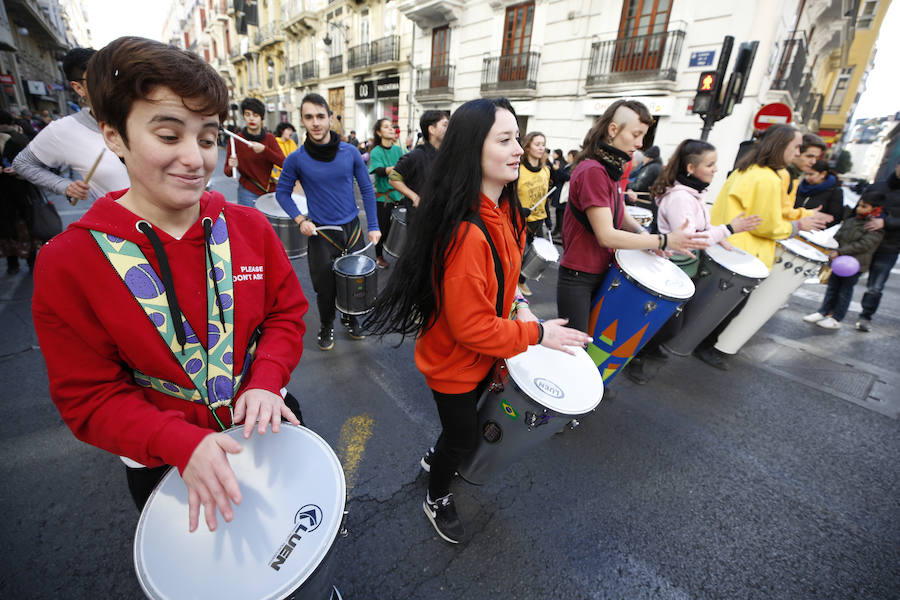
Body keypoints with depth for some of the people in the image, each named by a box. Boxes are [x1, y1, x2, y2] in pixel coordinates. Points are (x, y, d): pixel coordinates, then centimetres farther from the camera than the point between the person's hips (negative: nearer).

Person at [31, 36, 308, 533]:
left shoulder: (249, 227, -11)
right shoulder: (66, 263, -18)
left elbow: (286, 312, -5)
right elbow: (89, 397, -15)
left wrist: (266, 381, -22)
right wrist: (181, 443, -30)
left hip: (265, 426, 2)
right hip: (162, 464, -1)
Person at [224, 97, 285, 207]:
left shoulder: (269, 138, 4)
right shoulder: (235, 139, -1)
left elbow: (283, 163, -9)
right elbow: (227, 172, 2)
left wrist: (264, 150, -21)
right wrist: (232, 167, -20)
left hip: (270, 190, 2)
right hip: (248, 192, -2)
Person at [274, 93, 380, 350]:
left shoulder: (350, 152, -4)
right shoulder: (296, 159, -7)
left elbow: (367, 189, 2)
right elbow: (282, 193, 4)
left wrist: (373, 226, -4)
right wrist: (300, 219, -12)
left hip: (352, 227, 2)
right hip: (320, 232, -1)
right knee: (325, 287, 6)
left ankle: (350, 318, 39)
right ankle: (326, 326, 32)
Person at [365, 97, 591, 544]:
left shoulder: (501, 210, -4)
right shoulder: (466, 232, -34)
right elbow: (472, 327, -29)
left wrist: (516, 302, -2)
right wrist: (537, 334, -19)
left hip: (483, 354, 8)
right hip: (454, 360, -8)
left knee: (464, 423, 30)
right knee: (464, 438, 16)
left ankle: (434, 458, 61)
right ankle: (436, 499, 47)